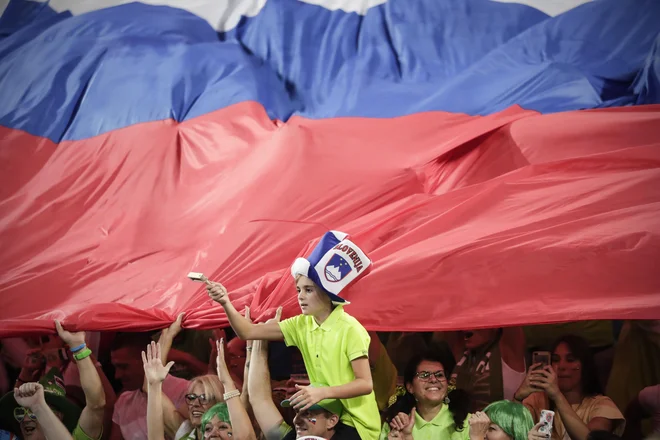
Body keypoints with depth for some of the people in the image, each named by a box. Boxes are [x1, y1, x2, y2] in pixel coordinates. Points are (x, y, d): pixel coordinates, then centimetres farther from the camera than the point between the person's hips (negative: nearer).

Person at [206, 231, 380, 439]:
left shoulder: (350, 329, -16)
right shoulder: (302, 325, 3)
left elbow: (365, 384, -20)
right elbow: (248, 332, -1)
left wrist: (322, 392, -32)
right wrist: (226, 303, -18)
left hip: (355, 423, -6)